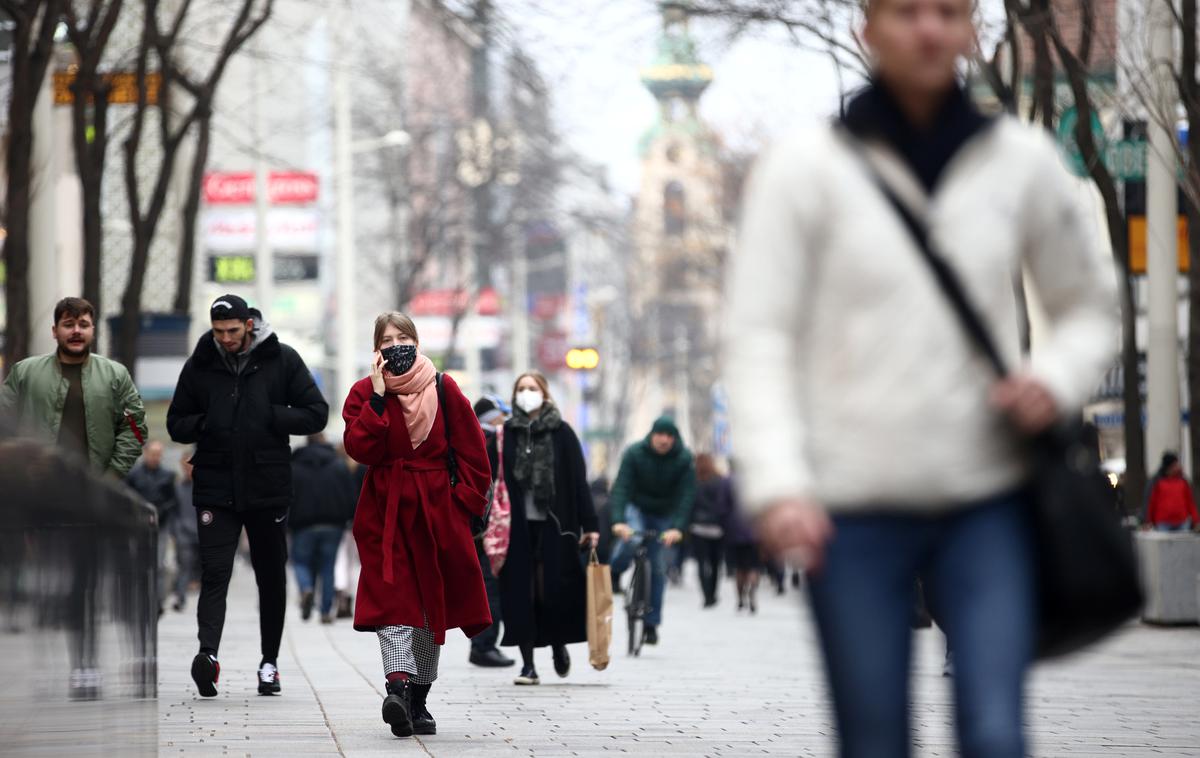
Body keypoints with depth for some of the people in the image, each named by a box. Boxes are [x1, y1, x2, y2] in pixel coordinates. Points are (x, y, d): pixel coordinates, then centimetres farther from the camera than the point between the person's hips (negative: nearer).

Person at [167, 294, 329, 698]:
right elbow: (176, 423, 11)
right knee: (214, 573, -14)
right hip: (215, 487, 0)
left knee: (271, 577, 9)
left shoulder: (282, 360, 0)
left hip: (268, 487, 0)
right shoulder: (200, 365, 4)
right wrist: (205, 424, -10)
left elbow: (316, 414, 0)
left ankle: (269, 662, 20)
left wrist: (270, 417, -13)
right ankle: (208, 653, -28)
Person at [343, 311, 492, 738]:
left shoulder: (443, 390, 2)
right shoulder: (364, 393, 1)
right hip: (386, 512, -2)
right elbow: (359, 449, -14)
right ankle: (397, 687, -30)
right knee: (393, 602, -17)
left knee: (432, 605, 7)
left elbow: (472, 452, 6)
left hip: (436, 511, 2)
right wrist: (378, 399, -17)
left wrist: (465, 499, -1)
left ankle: (418, 702, 18)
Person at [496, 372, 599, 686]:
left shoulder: (561, 432, 2)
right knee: (520, 594, -1)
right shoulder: (505, 434, 6)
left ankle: (558, 645, 26)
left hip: (553, 525, -1)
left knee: (553, 590, -3)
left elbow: (578, 480, 1)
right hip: (517, 527, 1)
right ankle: (528, 664, 5)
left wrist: (589, 525, -3)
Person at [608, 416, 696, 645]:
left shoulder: (684, 459, -17)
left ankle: (651, 624, 8)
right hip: (637, 508, -1)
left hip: (665, 516, 1)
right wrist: (618, 521, -39)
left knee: (657, 567, -1)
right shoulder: (634, 453, -18)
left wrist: (677, 527, -36)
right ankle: (613, 574, -4)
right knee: (632, 539, -33)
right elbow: (621, 487, -25)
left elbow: (686, 496, -22)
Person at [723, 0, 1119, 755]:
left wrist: (1055, 379, -5)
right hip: (855, 502, -1)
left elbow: (1090, 305, 17)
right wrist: (777, 484, -16)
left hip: (988, 496, 1)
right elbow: (760, 338, -4)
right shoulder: (809, 168, -1)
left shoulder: (1021, 160, 6)